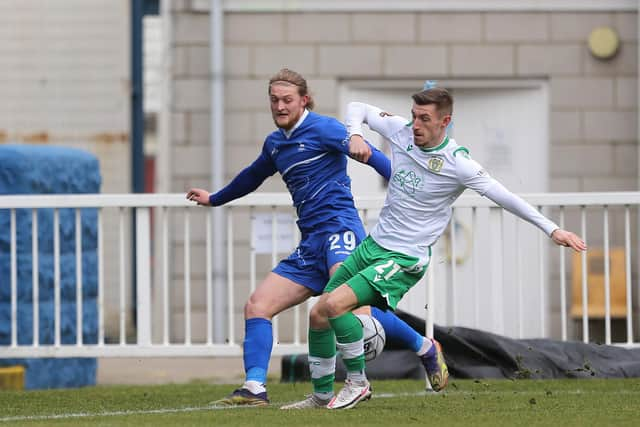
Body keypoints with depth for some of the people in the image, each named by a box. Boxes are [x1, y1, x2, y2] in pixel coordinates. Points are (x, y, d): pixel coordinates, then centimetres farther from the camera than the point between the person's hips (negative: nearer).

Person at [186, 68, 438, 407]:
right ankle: (254, 389, -5)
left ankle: (424, 349, -19)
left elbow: (369, 154, -12)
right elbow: (253, 176, 41)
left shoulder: (321, 128, -4)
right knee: (256, 306, -1)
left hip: (339, 228, -8)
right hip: (310, 244, 9)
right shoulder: (275, 143, 20)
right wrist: (214, 199, 56)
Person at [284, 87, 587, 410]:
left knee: (335, 304, -23)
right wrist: (355, 135, -10)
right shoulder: (401, 132, -2)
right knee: (317, 316, 5)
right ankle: (321, 395, 20)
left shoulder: (457, 163, -17)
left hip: (404, 259, -7)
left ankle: (357, 383, -6)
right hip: (373, 244, 7)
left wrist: (552, 229, -15)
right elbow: (358, 109, 12)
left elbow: (504, 197, -14)